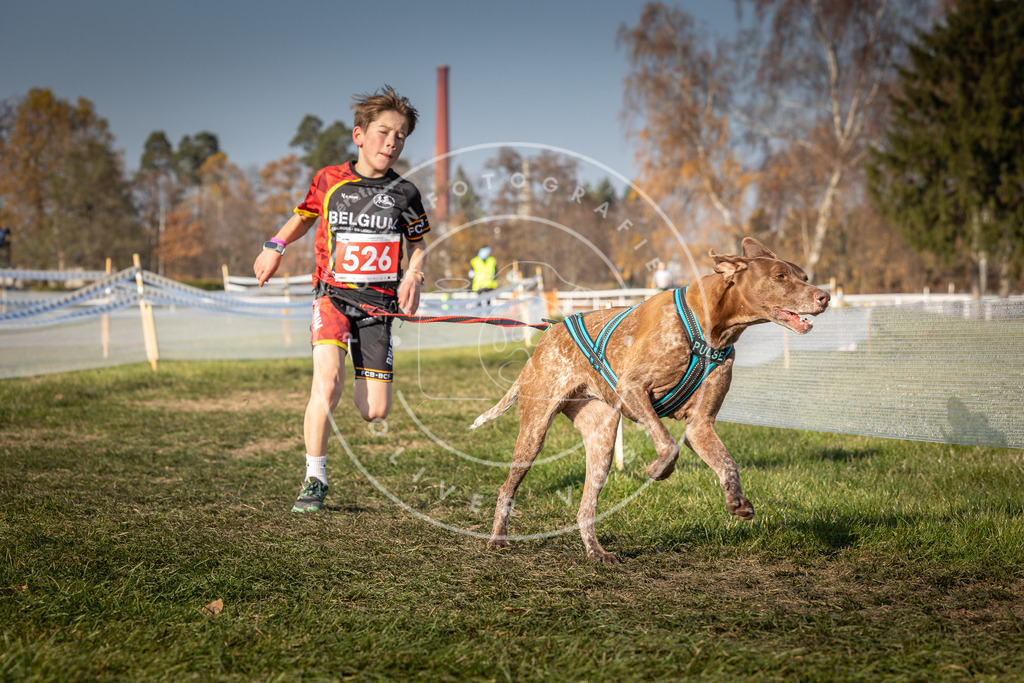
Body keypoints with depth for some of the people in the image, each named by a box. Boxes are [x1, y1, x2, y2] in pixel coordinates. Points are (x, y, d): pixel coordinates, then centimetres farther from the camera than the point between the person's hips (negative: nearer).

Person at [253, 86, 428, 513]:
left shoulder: (404, 193, 5)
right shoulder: (328, 181, 4)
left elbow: (417, 246, 18)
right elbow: (304, 216, 23)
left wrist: (413, 276, -2)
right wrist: (276, 245, 6)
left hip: (378, 302, 1)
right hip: (333, 295, -1)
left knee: (375, 412, -3)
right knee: (327, 382, -26)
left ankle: (364, 383, 37)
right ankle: (314, 479, -11)